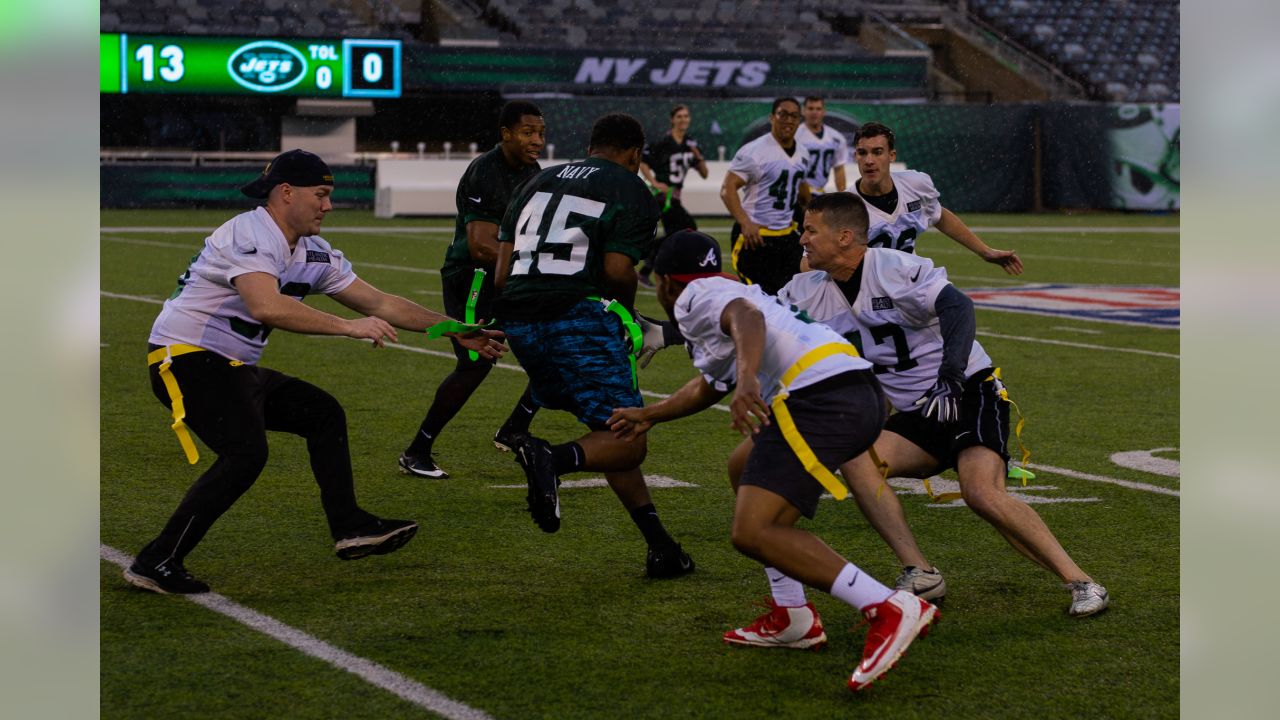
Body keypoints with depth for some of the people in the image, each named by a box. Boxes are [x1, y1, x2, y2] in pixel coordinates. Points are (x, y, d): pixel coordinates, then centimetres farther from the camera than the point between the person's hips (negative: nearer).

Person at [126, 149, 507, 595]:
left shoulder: (314, 254, 9)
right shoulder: (249, 236, -20)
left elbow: (379, 303, 13)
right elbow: (267, 307, -37)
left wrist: (457, 331, 9)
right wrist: (349, 327, -33)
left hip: (232, 368, 10)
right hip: (185, 358, -10)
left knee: (323, 413, 12)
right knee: (245, 453, -25)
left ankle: (349, 528, 16)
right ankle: (156, 563, -21)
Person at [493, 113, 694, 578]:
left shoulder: (538, 182, 23)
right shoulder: (631, 192, 5)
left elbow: (502, 269, 17)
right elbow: (618, 271, -9)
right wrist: (627, 312, 11)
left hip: (518, 317, 7)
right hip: (579, 316, -7)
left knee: (608, 429, 17)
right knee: (626, 440, -4)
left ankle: (660, 546, 12)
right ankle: (555, 459, -35)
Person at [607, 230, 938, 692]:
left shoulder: (695, 297, 6)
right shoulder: (730, 292, 36)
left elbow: (747, 317, -19)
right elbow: (709, 388, 52)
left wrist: (747, 379, -37)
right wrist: (648, 416, 65)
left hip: (821, 398, -10)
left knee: (753, 532, -16)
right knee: (749, 472, 31)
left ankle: (889, 608, -27)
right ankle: (792, 619, 21)